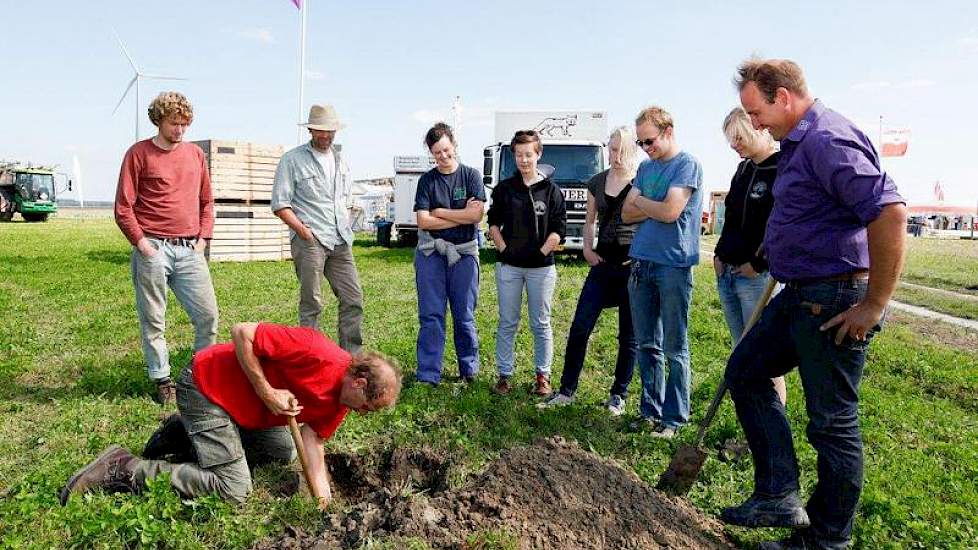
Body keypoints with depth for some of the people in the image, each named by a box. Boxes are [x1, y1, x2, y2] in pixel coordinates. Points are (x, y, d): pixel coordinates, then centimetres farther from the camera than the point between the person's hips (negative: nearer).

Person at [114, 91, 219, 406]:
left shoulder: (195, 153, 13)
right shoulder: (139, 153, 1)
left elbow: (206, 202, 18)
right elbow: (123, 208, -2)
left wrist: (203, 238, 7)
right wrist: (142, 244, -8)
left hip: (190, 250, 4)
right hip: (153, 250, -3)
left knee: (208, 315, 1)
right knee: (153, 320, 4)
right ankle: (162, 380, 17)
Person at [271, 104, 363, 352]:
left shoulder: (340, 160, 19)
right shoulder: (292, 160, 1)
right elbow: (280, 204, -3)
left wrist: (346, 228, 13)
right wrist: (301, 228, -12)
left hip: (340, 241, 6)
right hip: (309, 240, -5)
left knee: (354, 299, 4)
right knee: (311, 304, -2)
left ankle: (351, 356, 14)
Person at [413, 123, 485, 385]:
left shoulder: (471, 176, 4)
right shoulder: (427, 180, 5)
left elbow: (477, 215, -9)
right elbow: (423, 221, -6)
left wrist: (440, 212, -5)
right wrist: (462, 216, -6)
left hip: (464, 253, 0)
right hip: (431, 253, 1)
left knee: (464, 316, 7)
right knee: (431, 316, 0)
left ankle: (469, 371, 22)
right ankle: (428, 375, 6)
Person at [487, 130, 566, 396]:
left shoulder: (551, 189, 1)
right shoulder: (504, 188, 5)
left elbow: (559, 228, -1)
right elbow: (493, 222, 9)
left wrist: (542, 252, -8)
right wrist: (503, 248, -1)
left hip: (541, 267, -1)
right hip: (509, 266, 2)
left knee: (541, 324, 7)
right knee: (507, 324, 7)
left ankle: (543, 376, 17)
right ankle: (504, 375, 16)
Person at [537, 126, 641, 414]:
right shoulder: (598, 182, 9)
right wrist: (588, 249, 7)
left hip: (633, 265, -4)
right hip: (603, 262, 4)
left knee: (629, 335, 7)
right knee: (579, 328, 2)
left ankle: (619, 394, 22)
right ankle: (567, 390, 14)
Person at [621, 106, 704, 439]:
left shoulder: (687, 164, -5)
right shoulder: (645, 167, 15)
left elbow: (670, 211, -16)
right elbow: (627, 214, 9)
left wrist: (641, 201, 0)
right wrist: (656, 207, -6)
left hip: (673, 265, -7)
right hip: (641, 263, 7)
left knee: (674, 349, 1)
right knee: (647, 344, 12)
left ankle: (674, 417, 11)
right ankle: (650, 411, 22)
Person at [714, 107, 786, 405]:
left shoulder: (783, 170, -11)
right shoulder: (744, 168, 15)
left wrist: (757, 264, -15)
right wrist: (719, 254, 12)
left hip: (758, 277, -8)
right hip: (727, 273, 8)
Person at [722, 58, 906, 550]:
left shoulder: (828, 140, -19)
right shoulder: (796, 143, 13)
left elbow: (890, 213, -28)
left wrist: (874, 305, -23)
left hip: (835, 301, -11)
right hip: (800, 294, 11)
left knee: (833, 422, 3)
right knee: (745, 371, 14)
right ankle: (779, 498, 21)